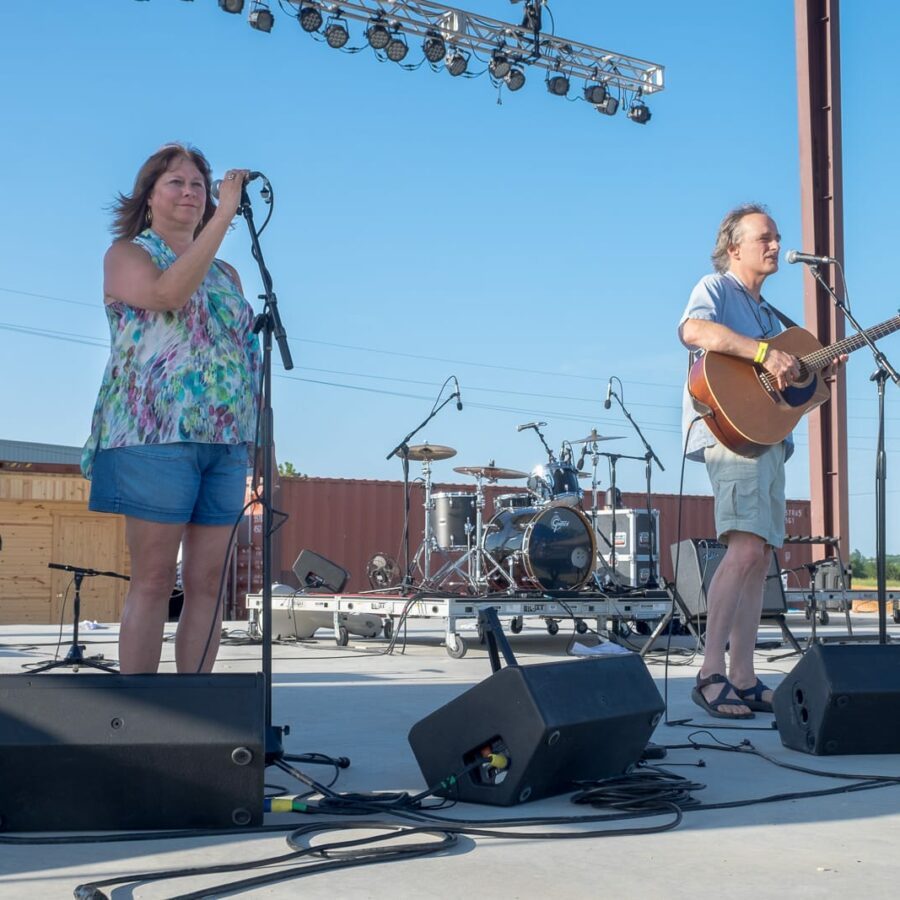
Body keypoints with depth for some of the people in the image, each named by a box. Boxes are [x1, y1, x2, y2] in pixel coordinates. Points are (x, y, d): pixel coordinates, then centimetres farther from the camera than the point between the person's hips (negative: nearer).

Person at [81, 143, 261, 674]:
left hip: (227, 444, 5)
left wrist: (258, 442, 11)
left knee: (208, 584, 3)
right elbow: (168, 294, -17)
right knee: (153, 581, -6)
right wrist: (225, 216, -17)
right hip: (155, 437, -5)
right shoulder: (128, 254, 6)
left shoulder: (226, 274, 22)